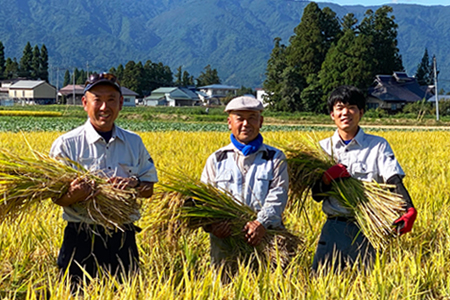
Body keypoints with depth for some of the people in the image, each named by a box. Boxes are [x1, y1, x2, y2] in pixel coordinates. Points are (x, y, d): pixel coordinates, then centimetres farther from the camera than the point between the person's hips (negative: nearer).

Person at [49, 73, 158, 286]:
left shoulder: (134, 143, 9)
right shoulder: (66, 144, -2)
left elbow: (149, 189, 13)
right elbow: (56, 197, -3)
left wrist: (135, 183, -9)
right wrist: (74, 195, -25)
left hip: (124, 239, 3)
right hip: (82, 241, -3)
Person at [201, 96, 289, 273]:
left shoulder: (275, 158, 13)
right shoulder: (216, 160, 16)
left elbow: (277, 196, 0)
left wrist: (262, 222, -19)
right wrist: (211, 223, -14)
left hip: (265, 236, -1)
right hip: (225, 236, 1)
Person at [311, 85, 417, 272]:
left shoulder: (378, 146, 5)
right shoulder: (323, 147, 10)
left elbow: (395, 182, -8)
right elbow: (316, 195, 7)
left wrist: (409, 210, -27)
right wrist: (326, 179, -14)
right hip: (334, 227, 1)